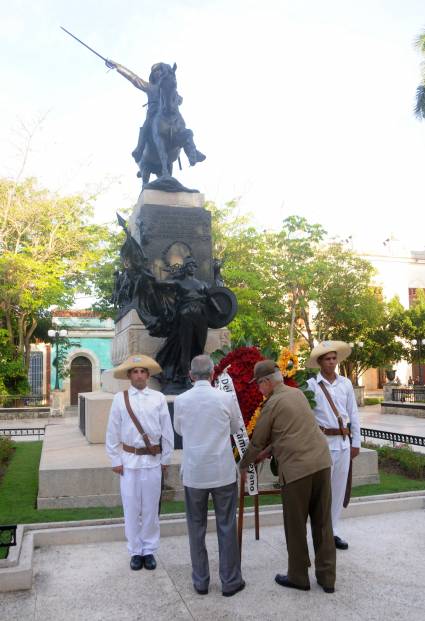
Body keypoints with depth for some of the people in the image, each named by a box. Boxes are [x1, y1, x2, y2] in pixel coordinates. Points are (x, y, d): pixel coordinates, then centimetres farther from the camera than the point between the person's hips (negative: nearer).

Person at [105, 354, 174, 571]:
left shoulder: (158, 398, -3)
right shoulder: (120, 399, -2)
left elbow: (167, 431, 1)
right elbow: (112, 433, 2)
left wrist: (165, 459, 3)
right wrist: (116, 460, 1)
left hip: (153, 459, 0)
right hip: (129, 459, 0)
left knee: (151, 508, 10)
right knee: (131, 508, 9)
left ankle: (149, 551, 26)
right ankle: (135, 551, 25)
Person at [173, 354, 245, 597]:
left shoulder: (181, 400, -7)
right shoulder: (226, 398, -11)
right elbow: (237, 427, 5)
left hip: (193, 473, 1)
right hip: (223, 472, -1)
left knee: (197, 527, 14)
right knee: (227, 527, 11)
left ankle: (200, 581, 24)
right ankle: (230, 581, 20)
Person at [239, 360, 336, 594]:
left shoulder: (272, 404, -7)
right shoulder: (298, 393, 14)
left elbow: (257, 442, 1)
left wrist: (243, 466, 17)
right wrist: (270, 450, 34)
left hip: (296, 468, -7)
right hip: (321, 462, 7)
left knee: (295, 526, 9)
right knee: (322, 522, 14)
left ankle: (298, 577, 23)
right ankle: (327, 577, 22)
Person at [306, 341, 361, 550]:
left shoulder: (346, 384, 6)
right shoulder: (311, 385, -7)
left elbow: (353, 414, 11)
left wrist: (356, 442, 11)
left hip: (343, 441, 5)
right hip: (323, 441, -4)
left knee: (339, 488, 12)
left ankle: (334, 531, 25)